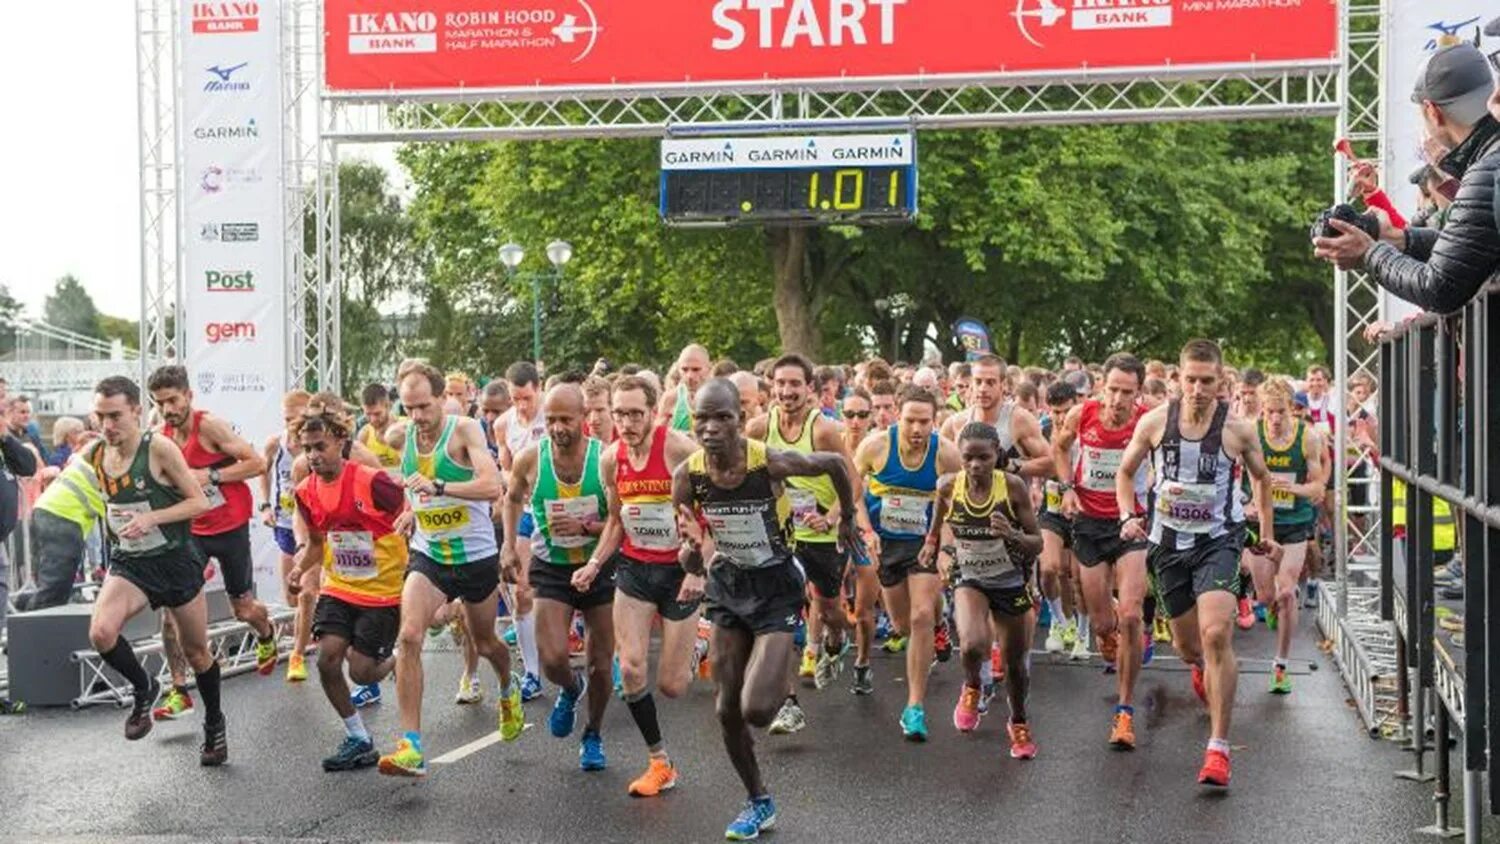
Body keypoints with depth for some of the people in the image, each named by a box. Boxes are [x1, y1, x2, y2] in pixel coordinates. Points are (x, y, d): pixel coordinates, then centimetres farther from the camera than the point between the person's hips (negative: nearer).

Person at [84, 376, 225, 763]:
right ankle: (144, 688, 4)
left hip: (175, 561, -3)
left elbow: (200, 502, -16)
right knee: (101, 632, -25)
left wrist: (151, 518, -27)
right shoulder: (95, 454, -3)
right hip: (127, 563, 3)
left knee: (196, 652, 11)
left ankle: (214, 725, 36)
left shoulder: (159, 448, -18)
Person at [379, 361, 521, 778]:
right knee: (409, 635, -20)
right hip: (428, 556, 3)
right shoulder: (403, 436, -1)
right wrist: (410, 514, 9)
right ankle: (411, 747, -20)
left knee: (484, 643, 17)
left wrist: (439, 487, -38)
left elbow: (491, 486, -31)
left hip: (476, 557, -3)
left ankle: (509, 690, 54)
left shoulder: (464, 430, -16)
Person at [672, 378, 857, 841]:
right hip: (728, 586, 4)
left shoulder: (771, 462, -26)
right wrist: (693, 549, -30)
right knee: (726, 711, 9)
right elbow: (690, 564, -6)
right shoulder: (687, 477, -16)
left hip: (777, 587, -4)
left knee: (756, 710, -17)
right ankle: (759, 802, 32)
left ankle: (790, 650, 18)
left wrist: (847, 520, 8)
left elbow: (835, 464, -6)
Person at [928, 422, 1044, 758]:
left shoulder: (1013, 486, -18)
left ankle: (1019, 724, 43)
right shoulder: (948, 487, -14)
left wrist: (1012, 534, -31)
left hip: (1012, 583, 0)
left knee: (1015, 662, 14)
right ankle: (972, 688, 8)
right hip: (970, 581, 0)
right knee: (972, 645, -28)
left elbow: (1037, 544, -15)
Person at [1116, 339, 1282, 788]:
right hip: (1168, 541, 3)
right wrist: (1127, 517, -6)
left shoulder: (1239, 428, -9)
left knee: (1216, 634, -22)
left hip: (1218, 539, -3)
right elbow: (1125, 471, 10)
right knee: (1187, 646, 15)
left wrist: (1266, 534, 15)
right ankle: (1203, 668, 56)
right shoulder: (1154, 422, -6)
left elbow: (1261, 478, 11)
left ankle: (1219, 747, -16)